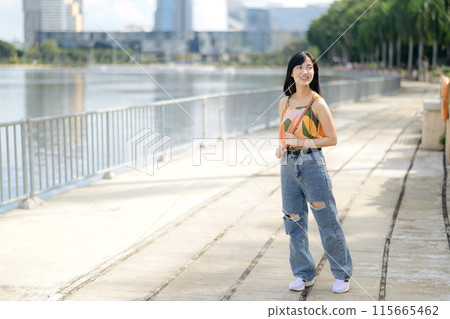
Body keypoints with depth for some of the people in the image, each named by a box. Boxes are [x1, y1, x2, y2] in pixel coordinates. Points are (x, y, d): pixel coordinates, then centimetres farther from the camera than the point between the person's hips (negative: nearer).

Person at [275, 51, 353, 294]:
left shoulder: (317, 104, -8)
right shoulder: (285, 103, 8)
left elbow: (332, 139, -7)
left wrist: (302, 142, -15)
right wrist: (281, 147, -2)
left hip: (311, 163, -5)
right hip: (288, 165, 5)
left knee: (327, 220, 0)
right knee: (294, 222, 8)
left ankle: (342, 274, 14)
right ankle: (304, 274, 22)